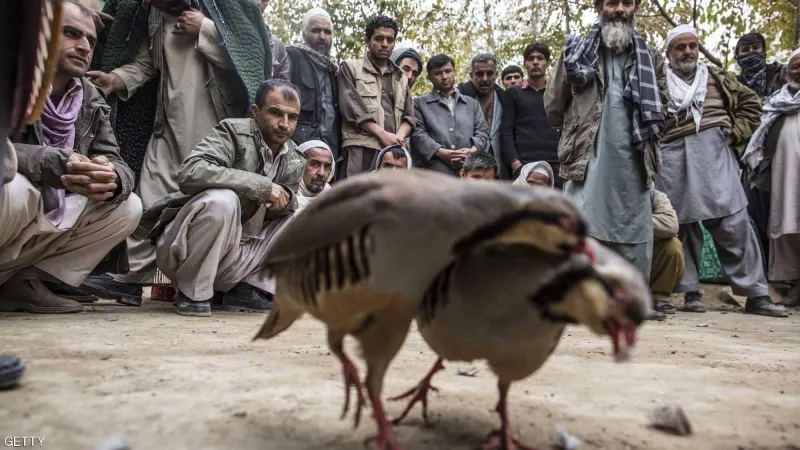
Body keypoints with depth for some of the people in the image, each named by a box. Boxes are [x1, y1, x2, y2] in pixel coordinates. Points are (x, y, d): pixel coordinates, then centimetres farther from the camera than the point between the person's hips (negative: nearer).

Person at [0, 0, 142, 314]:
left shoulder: (91, 100, 3)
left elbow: (116, 164, -2)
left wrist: (112, 180, -27)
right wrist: (54, 164, -42)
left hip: (44, 223, 6)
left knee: (128, 207, -7)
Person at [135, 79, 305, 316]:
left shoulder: (295, 162, 4)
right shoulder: (234, 132, -14)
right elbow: (190, 172, -30)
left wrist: (285, 199, -15)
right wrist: (262, 186, -30)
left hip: (233, 257, 6)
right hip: (184, 250, -6)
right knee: (222, 199, -34)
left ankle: (245, 290, 1)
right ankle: (192, 293, -15)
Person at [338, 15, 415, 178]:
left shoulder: (401, 78, 26)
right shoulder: (350, 68, 12)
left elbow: (409, 116, 17)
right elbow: (353, 109, -2)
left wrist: (398, 138, -5)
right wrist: (383, 135, -10)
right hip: (362, 149, -4)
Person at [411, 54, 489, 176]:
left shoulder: (472, 103, 26)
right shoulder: (420, 104, 15)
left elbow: (482, 131, 18)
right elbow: (417, 134, 2)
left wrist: (473, 150, -5)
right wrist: (441, 152, -13)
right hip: (435, 171, -3)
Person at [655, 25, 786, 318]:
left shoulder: (717, 78, 17)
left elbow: (751, 103, 21)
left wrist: (735, 134, 8)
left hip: (714, 154, 1)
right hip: (674, 161, -1)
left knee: (733, 224, -2)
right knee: (682, 227, 1)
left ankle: (756, 294, 5)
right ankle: (691, 292, 10)